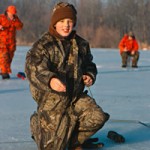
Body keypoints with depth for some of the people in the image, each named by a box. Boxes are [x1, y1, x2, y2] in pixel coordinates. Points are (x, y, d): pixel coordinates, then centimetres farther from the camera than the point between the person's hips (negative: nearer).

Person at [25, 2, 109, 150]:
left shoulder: (81, 44, 7)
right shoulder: (43, 45, -13)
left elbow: (89, 64, 24)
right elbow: (33, 68, -30)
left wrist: (90, 76, -1)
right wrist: (50, 80, -51)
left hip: (76, 96, 5)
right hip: (52, 98, -5)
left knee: (98, 118, -18)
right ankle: (36, 122, 31)